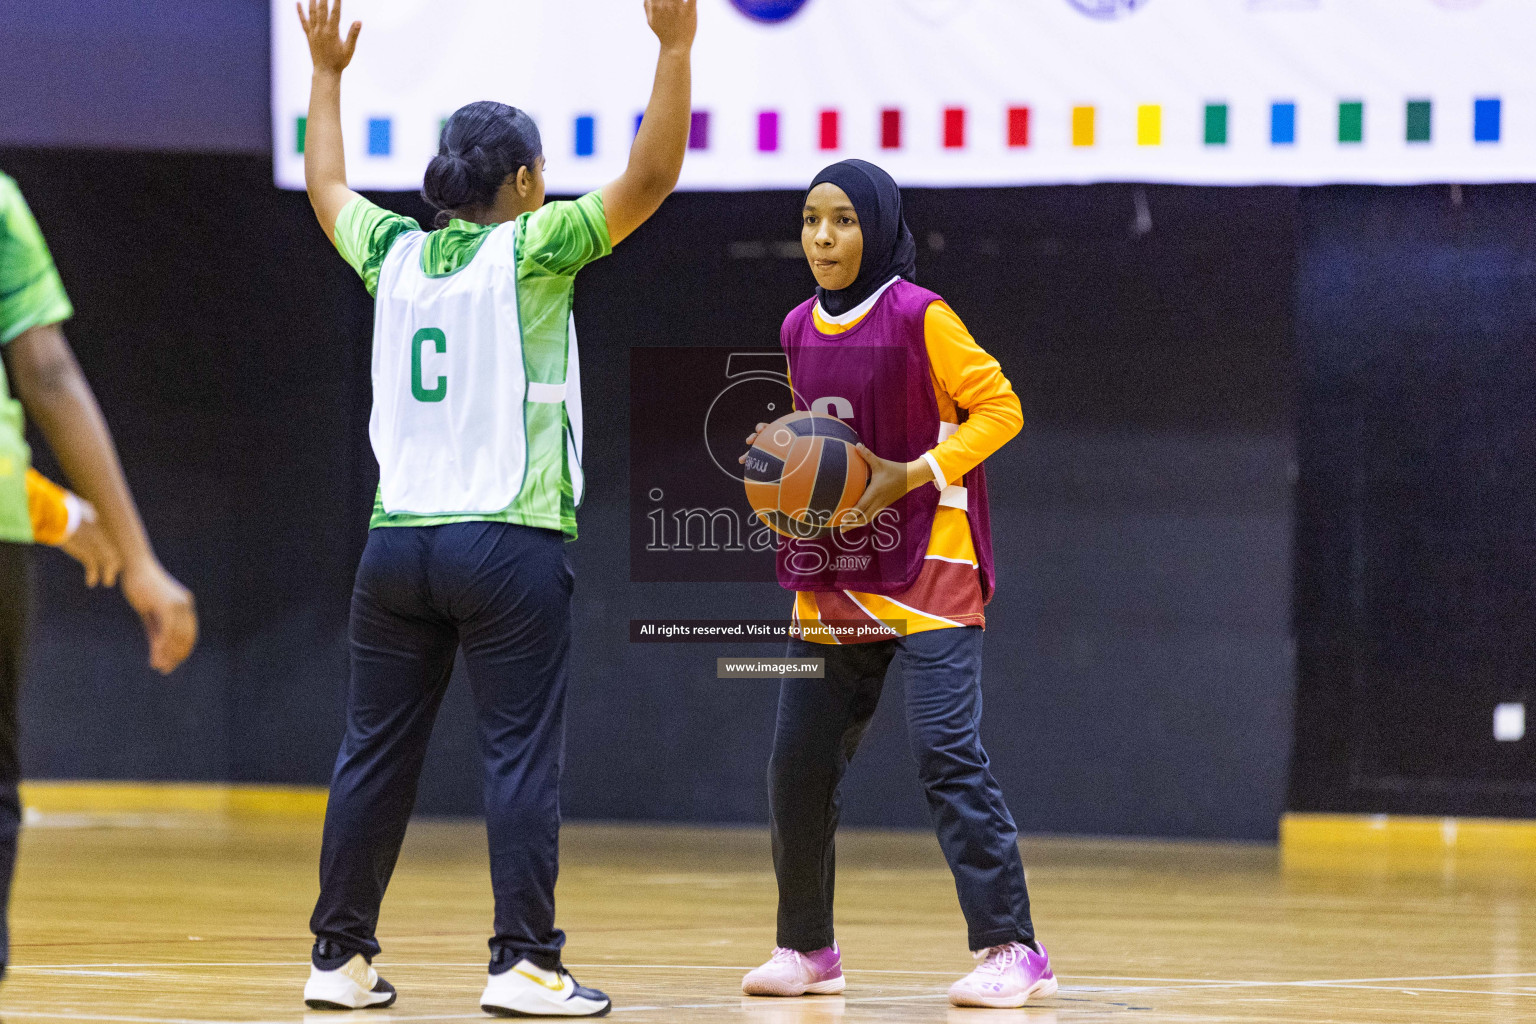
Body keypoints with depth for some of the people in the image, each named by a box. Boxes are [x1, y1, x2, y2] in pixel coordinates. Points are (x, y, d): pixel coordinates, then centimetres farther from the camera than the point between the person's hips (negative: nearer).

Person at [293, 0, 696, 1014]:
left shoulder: (392, 251, 9)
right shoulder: (530, 250, -6)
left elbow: (327, 187, 29)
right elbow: (649, 179, -12)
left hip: (398, 541, 6)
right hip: (508, 543, -5)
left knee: (375, 756, 9)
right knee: (522, 758, -4)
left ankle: (341, 959, 13)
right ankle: (525, 963, -8)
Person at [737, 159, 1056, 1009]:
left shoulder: (919, 318, -9)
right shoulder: (800, 332, 10)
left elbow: (999, 408, -8)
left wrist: (913, 475, -19)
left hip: (925, 575, -7)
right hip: (833, 580, 7)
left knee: (947, 754, -16)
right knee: (797, 765, 7)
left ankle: (1011, 950, -13)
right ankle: (806, 947, 22)